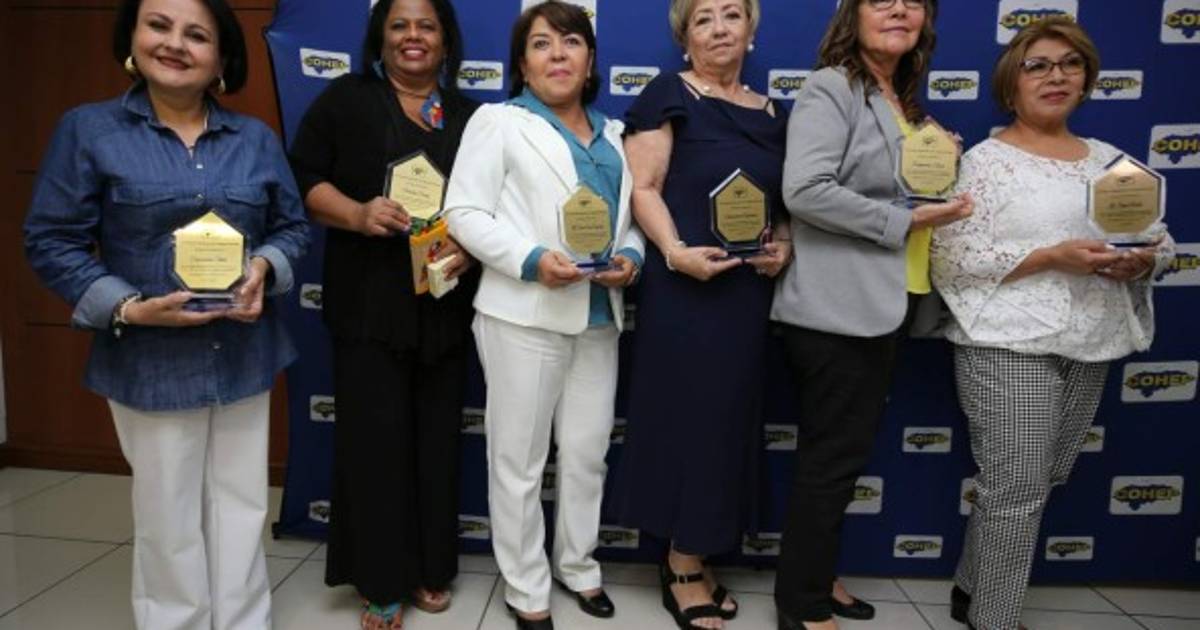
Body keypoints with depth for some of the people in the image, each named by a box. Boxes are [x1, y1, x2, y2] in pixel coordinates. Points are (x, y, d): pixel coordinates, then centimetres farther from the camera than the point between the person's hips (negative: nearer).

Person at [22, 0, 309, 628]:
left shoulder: (257, 139, 6)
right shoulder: (88, 130, -3)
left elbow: (292, 225, 11)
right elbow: (51, 241, -4)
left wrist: (264, 268, -10)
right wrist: (128, 308, -17)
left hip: (244, 357, 3)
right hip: (149, 363, -3)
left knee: (242, 510, 14)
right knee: (169, 522, 11)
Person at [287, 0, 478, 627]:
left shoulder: (469, 115, 14)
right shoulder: (346, 99, 6)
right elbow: (301, 178, 0)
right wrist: (357, 213, -18)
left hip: (445, 303, 3)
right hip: (369, 300, -2)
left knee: (436, 435, 8)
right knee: (374, 435, -2)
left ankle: (430, 569, 23)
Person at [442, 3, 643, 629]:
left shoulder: (613, 133, 18)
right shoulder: (498, 120, 1)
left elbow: (632, 214, 17)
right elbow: (464, 211, -7)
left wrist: (630, 258, -4)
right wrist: (531, 260, -19)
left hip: (599, 316, 5)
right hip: (525, 315, -5)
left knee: (588, 452, 14)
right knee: (519, 459, 5)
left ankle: (578, 566, 34)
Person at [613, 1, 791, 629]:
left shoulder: (772, 114, 14)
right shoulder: (669, 96, -1)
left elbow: (783, 202, 19)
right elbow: (642, 189, -8)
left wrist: (782, 246, -1)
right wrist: (675, 251, -22)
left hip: (748, 291, 6)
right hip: (683, 290, -6)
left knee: (727, 420, 9)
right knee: (685, 416, 0)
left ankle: (692, 559, 24)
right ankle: (683, 569, 15)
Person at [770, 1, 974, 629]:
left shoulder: (902, 103, 19)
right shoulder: (829, 88, -9)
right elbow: (805, 190, -22)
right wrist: (903, 222, -16)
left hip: (879, 306, 9)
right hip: (836, 310, -9)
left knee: (842, 452, 16)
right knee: (834, 457, -1)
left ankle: (810, 579, 32)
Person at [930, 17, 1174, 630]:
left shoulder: (1109, 159, 13)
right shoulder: (985, 161, -5)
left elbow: (1161, 238, 17)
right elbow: (953, 259, -13)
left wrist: (1144, 258, -7)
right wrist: (1052, 257, -19)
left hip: (1090, 347, 7)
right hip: (1010, 346, -6)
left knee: (1039, 483, 15)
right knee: (1017, 491, -2)